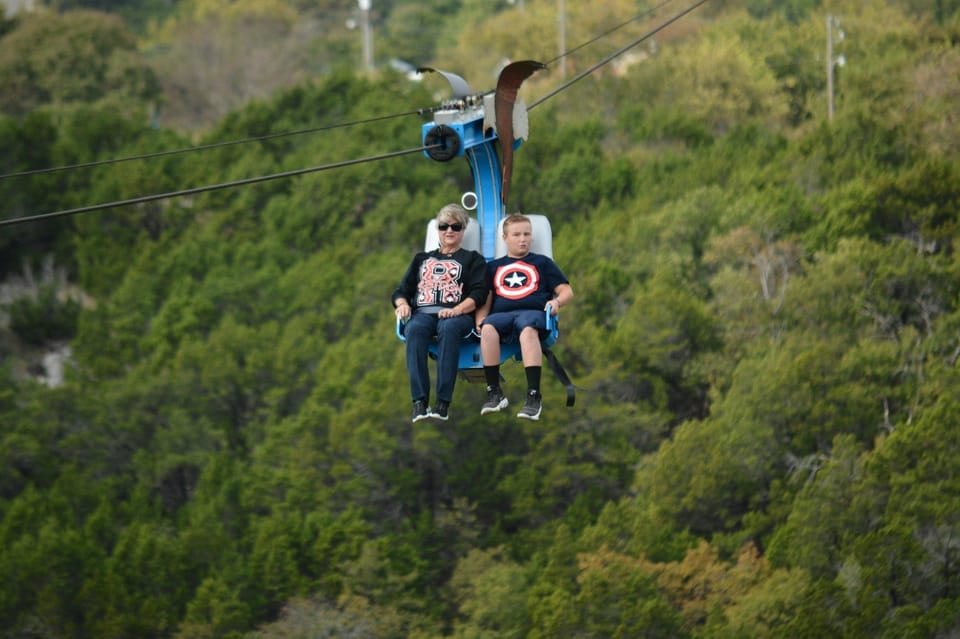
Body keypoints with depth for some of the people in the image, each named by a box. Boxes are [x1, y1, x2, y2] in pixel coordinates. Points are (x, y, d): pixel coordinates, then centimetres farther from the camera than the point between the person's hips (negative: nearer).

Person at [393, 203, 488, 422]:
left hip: (456, 315, -2)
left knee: (448, 328, -40)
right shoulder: (422, 259, 32)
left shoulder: (472, 260, 22)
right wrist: (402, 304, -1)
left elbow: (479, 293, 5)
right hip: (422, 313, 2)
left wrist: (457, 310, -15)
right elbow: (401, 291, 24)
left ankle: (443, 402, -48)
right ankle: (419, 402, -45)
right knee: (414, 330, -36)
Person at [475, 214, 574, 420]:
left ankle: (534, 396, -45)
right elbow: (485, 298, 21)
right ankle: (494, 393, -31)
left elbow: (566, 291, 17)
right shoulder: (494, 267, 28)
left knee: (528, 331, -40)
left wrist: (557, 301, -6)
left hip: (533, 312, -2)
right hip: (501, 314, 2)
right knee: (488, 329, -36)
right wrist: (479, 319, 1)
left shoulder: (542, 262, 23)